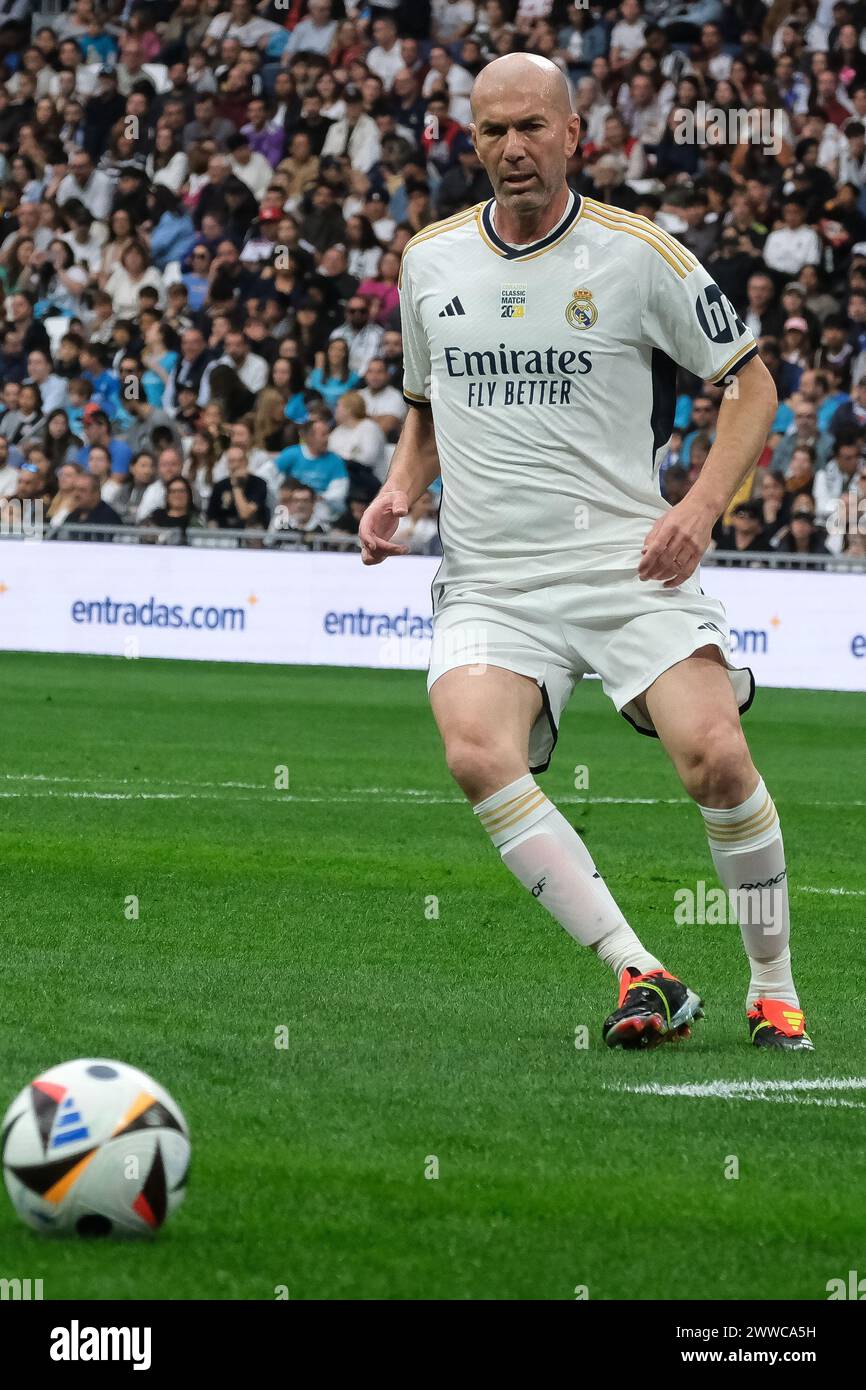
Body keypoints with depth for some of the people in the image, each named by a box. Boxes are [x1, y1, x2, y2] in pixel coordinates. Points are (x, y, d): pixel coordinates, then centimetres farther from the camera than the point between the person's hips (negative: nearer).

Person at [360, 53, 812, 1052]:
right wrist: (400, 491, 7)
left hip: (628, 565, -2)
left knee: (713, 755, -22)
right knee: (477, 754, -27)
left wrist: (702, 506, -9)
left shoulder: (638, 253, -1)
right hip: (489, 583, 2)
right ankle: (641, 978, -24)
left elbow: (750, 381, 6)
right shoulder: (430, 259, 10)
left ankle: (774, 989, 0)